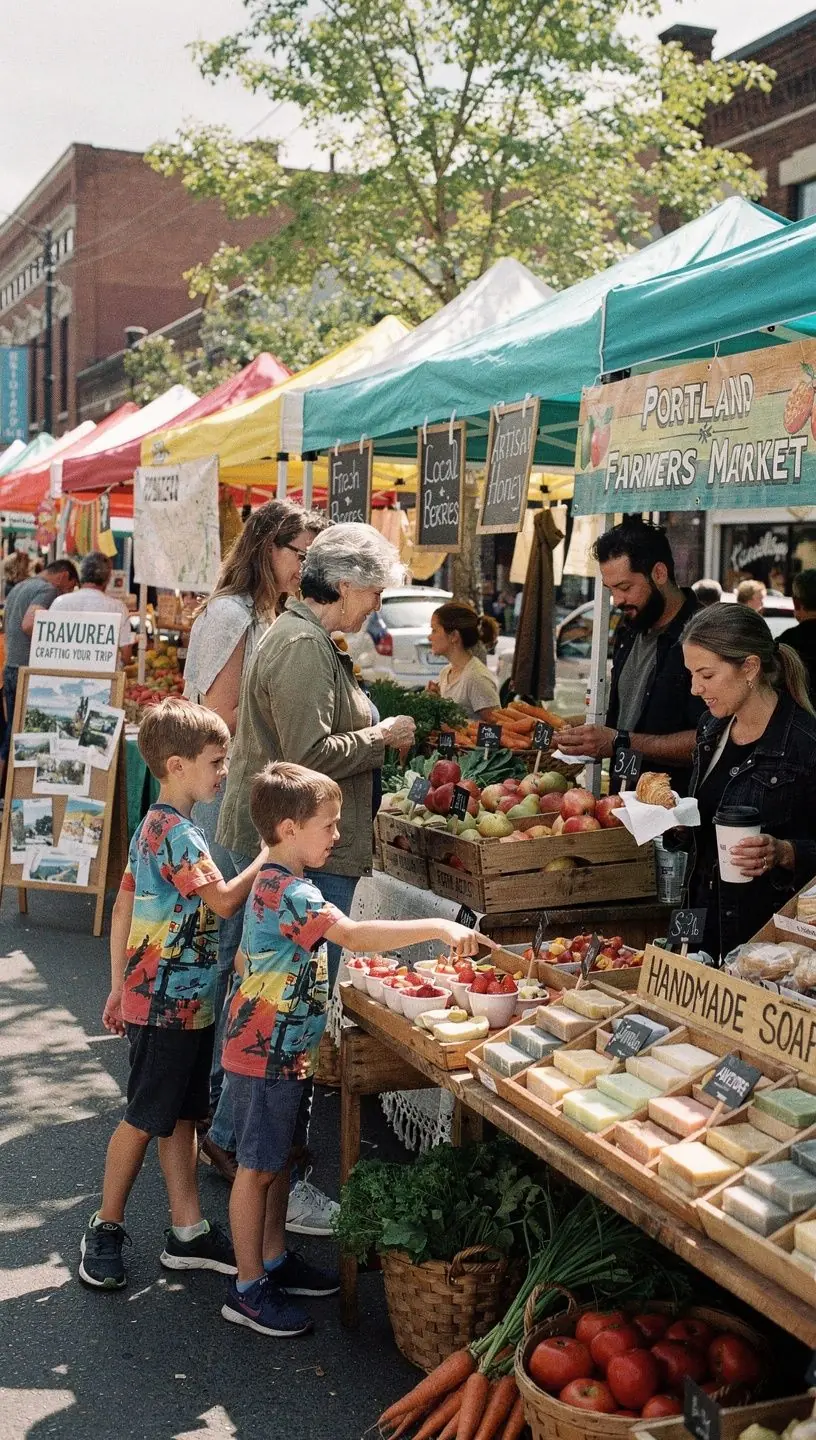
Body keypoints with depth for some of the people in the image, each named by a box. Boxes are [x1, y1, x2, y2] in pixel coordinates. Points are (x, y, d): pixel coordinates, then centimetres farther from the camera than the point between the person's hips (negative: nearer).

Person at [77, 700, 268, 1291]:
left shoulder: (153, 827, 10)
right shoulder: (181, 834, -20)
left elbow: (123, 907, 14)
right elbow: (225, 900, -26)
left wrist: (119, 986, 18)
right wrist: (271, 853, -15)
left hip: (178, 1001, 9)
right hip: (169, 1004, -9)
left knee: (182, 1115, 13)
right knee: (144, 1120, 3)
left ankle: (189, 1232, 20)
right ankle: (106, 1230, 18)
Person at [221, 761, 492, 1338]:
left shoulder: (274, 882, 10)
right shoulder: (293, 892, -24)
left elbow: (246, 959, 20)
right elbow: (354, 933, -39)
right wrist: (439, 927, -42)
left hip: (287, 1049, 10)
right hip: (267, 1054, -10)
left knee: (283, 1157, 19)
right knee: (259, 1168, 0)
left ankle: (274, 1258, 33)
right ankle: (249, 1289, 11)